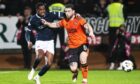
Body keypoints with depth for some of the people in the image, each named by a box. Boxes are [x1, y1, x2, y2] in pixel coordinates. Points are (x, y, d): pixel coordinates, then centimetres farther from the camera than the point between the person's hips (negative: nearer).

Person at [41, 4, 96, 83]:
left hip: (82, 44, -4)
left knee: (83, 59, -33)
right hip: (72, 46, 4)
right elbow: (55, 25, 18)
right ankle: (75, 73, 34)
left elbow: (88, 26, -27)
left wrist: (91, 33, -48)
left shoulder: (79, 19, -13)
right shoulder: (64, 21, 3)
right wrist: (47, 23, -1)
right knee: (73, 68, -8)